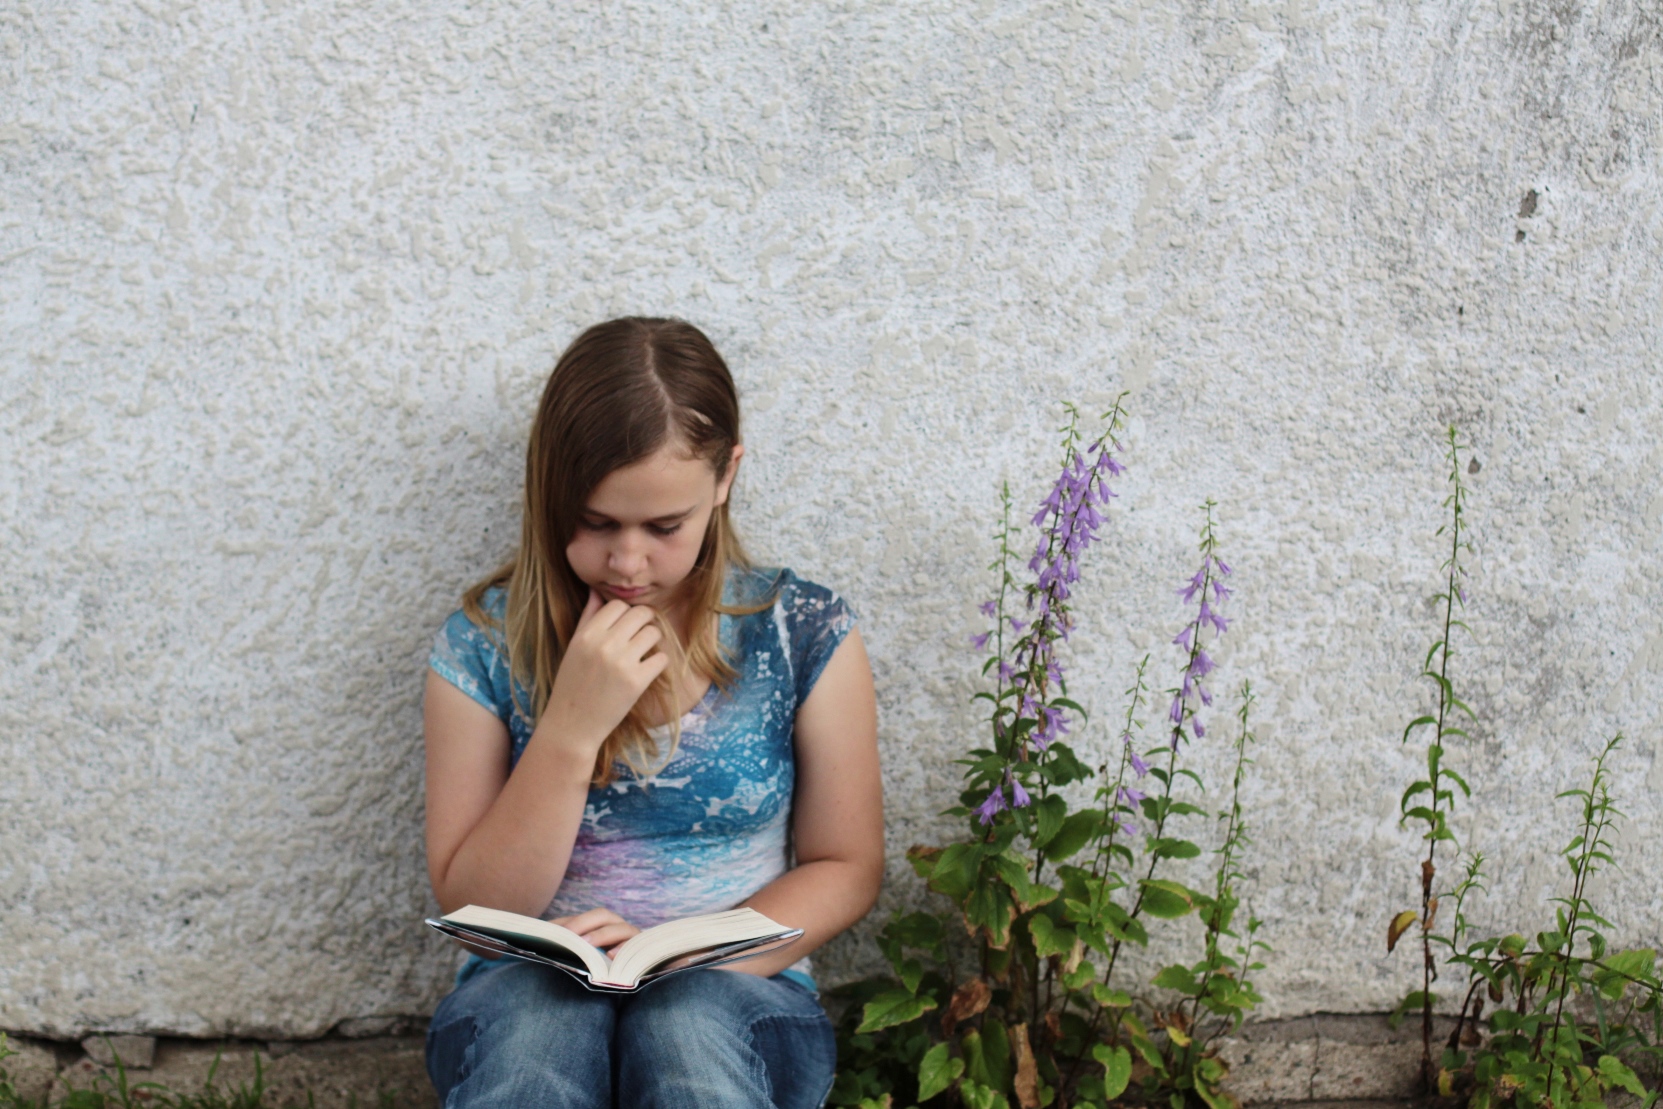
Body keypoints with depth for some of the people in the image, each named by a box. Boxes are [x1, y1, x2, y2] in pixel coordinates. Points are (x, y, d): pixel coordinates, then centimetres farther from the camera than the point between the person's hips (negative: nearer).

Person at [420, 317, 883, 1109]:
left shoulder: (805, 636, -2)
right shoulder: (484, 644, -2)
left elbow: (844, 871, 4)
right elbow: (471, 907, -2)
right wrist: (570, 731, -16)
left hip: (733, 990, 0)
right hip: (529, 986, 0)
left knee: (691, 1030, -34)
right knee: (526, 1036, -34)